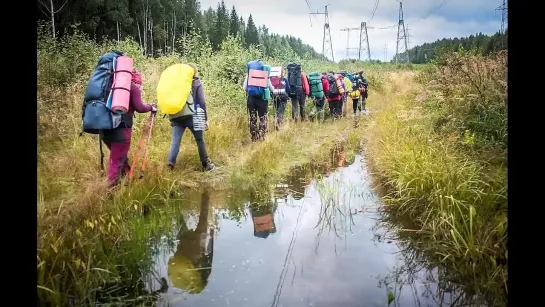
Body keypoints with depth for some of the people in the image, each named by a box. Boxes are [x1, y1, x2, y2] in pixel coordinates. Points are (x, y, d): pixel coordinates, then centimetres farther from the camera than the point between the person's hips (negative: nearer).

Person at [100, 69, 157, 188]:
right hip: (121, 128, -7)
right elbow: (139, 107, -5)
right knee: (117, 160, -3)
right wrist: (151, 107, 10)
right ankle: (112, 188, -3)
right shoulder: (134, 87, 2)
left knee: (120, 157, 22)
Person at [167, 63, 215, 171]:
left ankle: (170, 164, -15)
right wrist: (205, 119, -1)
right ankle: (206, 165, 21)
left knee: (175, 142, 0)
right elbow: (202, 102, -5)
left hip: (177, 117, 3)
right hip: (192, 117, -3)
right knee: (200, 140, 12)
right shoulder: (197, 83, 1)